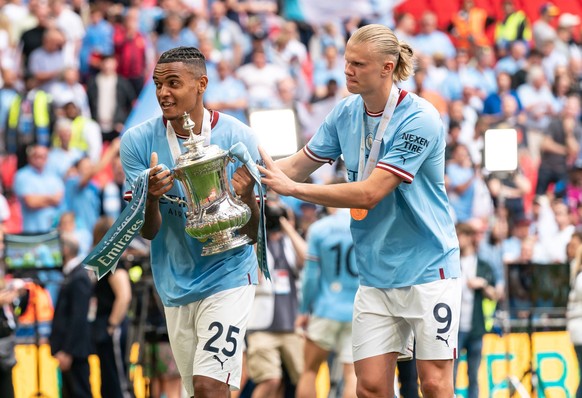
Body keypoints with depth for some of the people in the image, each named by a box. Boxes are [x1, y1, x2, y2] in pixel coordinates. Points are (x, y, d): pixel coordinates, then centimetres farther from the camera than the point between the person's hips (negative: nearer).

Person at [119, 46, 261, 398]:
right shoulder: (138, 141, -6)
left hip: (228, 275, -3)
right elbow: (149, 232, -5)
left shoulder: (238, 138, -11)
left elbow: (252, 234, -8)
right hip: (175, 285, 3)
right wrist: (151, 196, -27)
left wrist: (247, 198, -30)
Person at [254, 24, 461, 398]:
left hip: (428, 268, -5)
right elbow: (298, 166, 11)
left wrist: (292, 187, -22)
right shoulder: (346, 113, 4)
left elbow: (369, 193, -22)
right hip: (376, 277, 6)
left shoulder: (420, 120, -18)